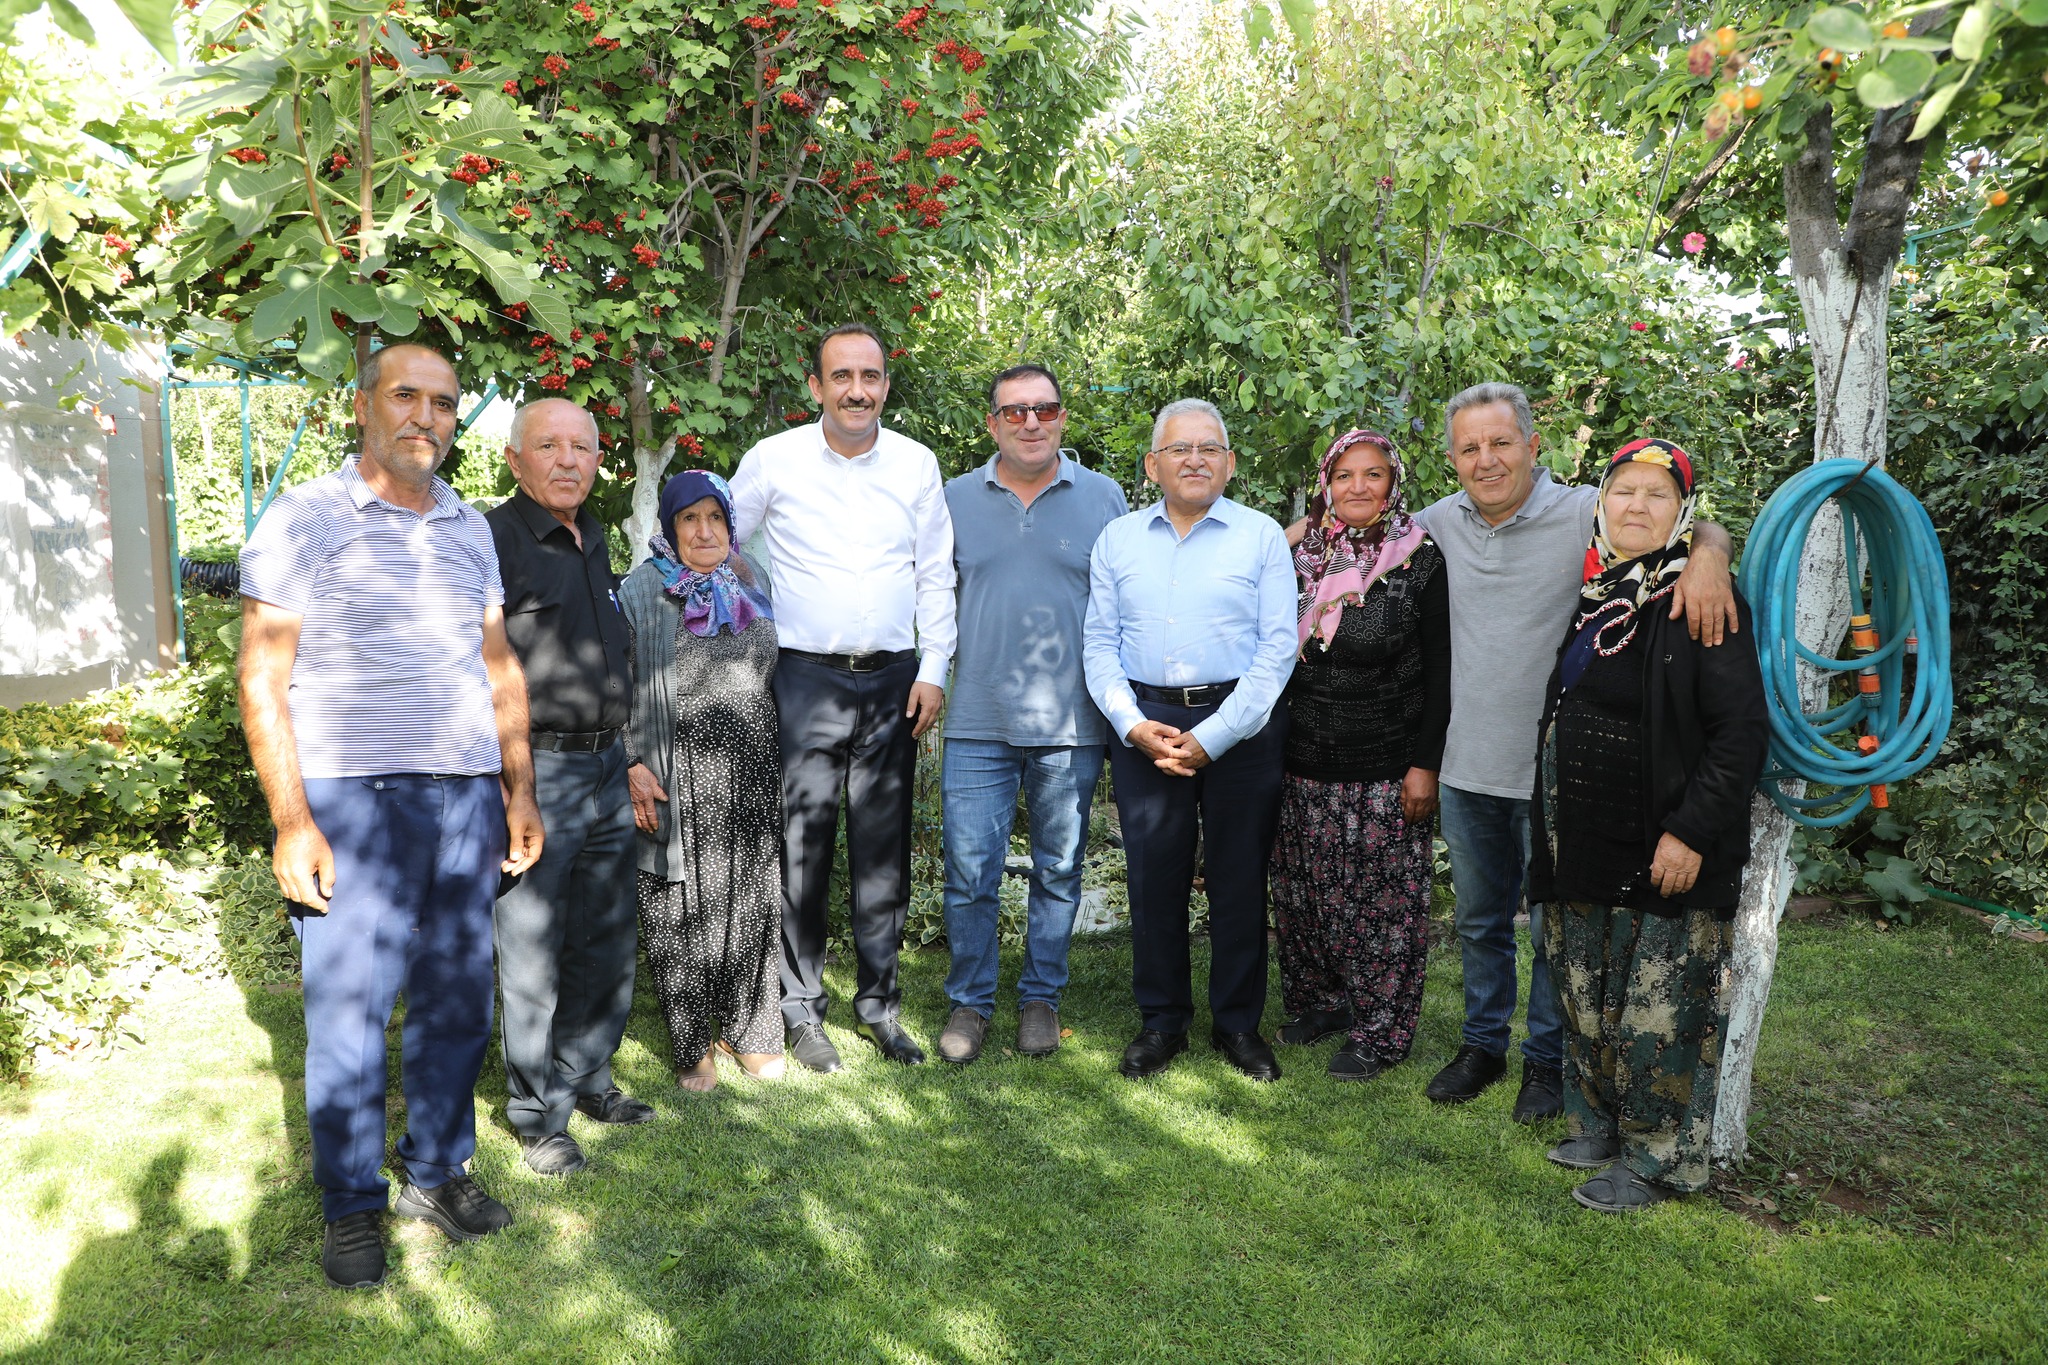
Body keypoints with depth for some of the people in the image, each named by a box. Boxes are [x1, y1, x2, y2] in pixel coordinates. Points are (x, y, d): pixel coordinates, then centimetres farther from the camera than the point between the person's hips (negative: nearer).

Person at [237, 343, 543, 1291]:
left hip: (467, 794, 5)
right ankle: (351, 1209, 17)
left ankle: (437, 1172, 26)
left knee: (457, 997, 10)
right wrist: (291, 821, -11)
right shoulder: (305, 518, -1)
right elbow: (262, 678, -4)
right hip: (351, 795, -4)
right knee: (348, 1005, 1)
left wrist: (520, 790, 12)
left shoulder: (469, 529, 14)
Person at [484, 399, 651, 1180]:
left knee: (607, 942, 15)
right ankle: (537, 1114, 17)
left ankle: (587, 1079, 32)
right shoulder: (493, 541, -10)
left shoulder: (596, 543, 14)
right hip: (536, 773, -7)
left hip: (608, 770, 8)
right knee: (532, 954, 3)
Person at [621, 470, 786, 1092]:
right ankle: (691, 1044, 17)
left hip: (752, 768, 4)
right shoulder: (643, 589, -2)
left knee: (752, 900, 10)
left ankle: (747, 1028, 25)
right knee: (683, 908, 3)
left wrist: (778, 759, 13)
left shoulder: (750, 582, 11)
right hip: (681, 776, -4)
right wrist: (633, 766, -14)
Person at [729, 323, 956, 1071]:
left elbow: (936, 574, 10)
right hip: (806, 678, -2)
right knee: (802, 844, -1)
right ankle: (801, 1009, 13)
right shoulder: (774, 459, 0)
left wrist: (932, 669, 3)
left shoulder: (917, 464, 6)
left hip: (894, 680, 2)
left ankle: (878, 1003, 19)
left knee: (884, 847, 7)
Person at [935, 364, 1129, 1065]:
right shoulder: (957, 498, 6)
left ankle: (1040, 996, 27)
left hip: (1071, 722, 0)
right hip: (978, 722, 0)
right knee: (970, 869, 1)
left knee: (1058, 870, 10)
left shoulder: (1102, 497, 4)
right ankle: (969, 1001, 19)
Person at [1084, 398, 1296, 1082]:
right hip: (1144, 724, 2)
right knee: (1154, 874, 6)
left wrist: (1211, 737, -12)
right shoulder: (1118, 538, 10)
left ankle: (1238, 1023, 21)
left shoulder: (1262, 536, 2)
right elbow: (1098, 643, 6)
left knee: (1239, 877, 5)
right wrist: (1133, 724, -9)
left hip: (1240, 724, -2)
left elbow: (1277, 648, -5)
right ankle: (1162, 1020, 22)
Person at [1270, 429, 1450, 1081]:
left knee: (1381, 902, 2)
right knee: (1306, 893, 13)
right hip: (1303, 764, 5)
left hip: (1386, 771, -4)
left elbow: (1439, 676, -6)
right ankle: (1322, 1002, 32)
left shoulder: (1422, 563, -5)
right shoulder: (1302, 558, 7)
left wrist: (1424, 764, -11)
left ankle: (1380, 1031, 18)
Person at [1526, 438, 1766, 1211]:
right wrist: (1550, 828, 14)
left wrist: (1691, 833, -19)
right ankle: (1598, 1126, 35)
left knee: (1658, 1012, 2)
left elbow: (1742, 731, -14)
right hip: (1583, 849, 7)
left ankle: (1658, 1159, 20)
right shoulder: (1589, 597, 9)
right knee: (1586, 1000, 17)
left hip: (1663, 855, -7)